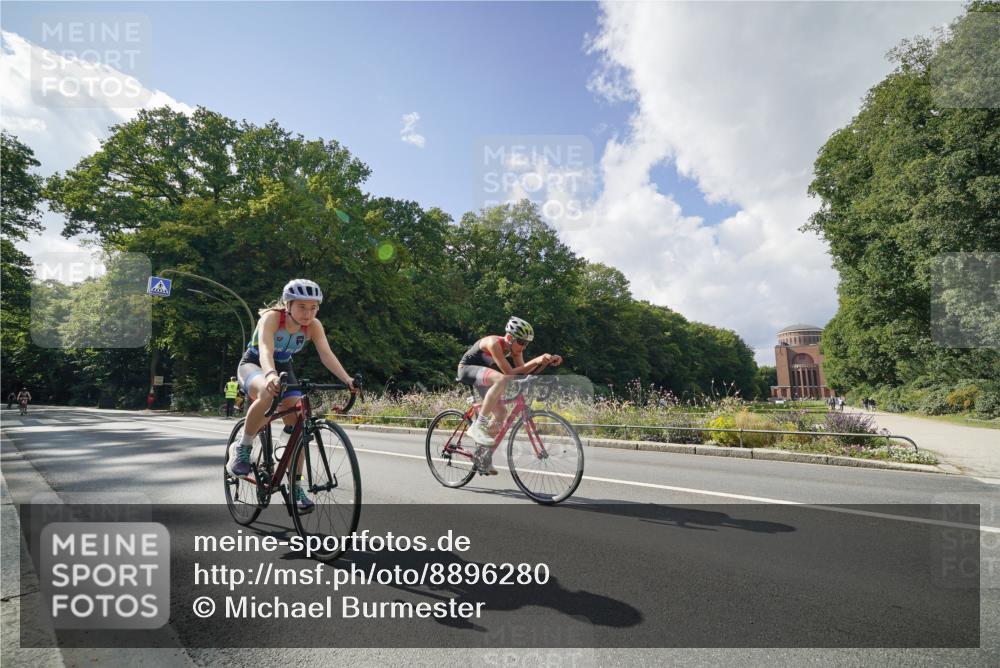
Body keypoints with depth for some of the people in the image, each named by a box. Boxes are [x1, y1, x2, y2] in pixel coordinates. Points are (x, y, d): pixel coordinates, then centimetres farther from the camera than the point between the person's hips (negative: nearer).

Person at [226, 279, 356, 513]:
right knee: (268, 394, -40)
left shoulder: (314, 326, -18)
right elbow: (265, 351, -45)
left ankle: (295, 486, 0)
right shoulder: (272, 317, -29)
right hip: (253, 365, -4)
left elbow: (327, 355, -31)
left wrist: (347, 380, -47)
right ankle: (242, 448, -17)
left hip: (283, 369, 4)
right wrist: (270, 375, -66)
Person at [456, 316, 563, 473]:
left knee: (500, 414, 2)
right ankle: (478, 426, -29)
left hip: (481, 372, 9)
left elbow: (524, 372, -9)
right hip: (467, 369, -9)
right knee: (502, 380, -35)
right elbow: (509, 372, -33)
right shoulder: (494, 343, -28)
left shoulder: (513, 348, -5)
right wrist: (535, 361, -39)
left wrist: (547, 361, -19)